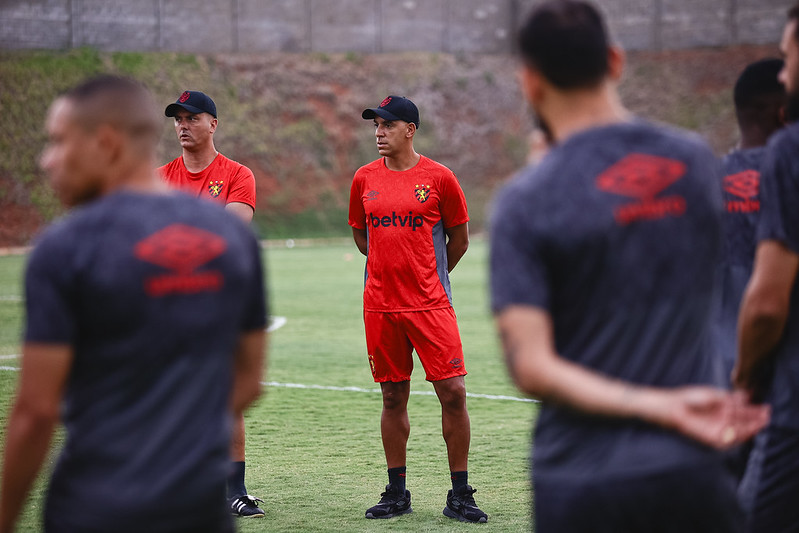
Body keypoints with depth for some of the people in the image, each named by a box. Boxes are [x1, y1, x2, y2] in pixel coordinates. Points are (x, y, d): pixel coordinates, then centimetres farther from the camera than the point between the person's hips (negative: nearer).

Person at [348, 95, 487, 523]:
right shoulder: (365, 179, 7)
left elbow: (459, 238, 8)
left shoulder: (439, 177, -2)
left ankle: (459, 495, 2)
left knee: (452, 393, -7)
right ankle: (396, 493, 18)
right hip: (380, 306, 3)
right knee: (393, 398, 8)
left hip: (430, 305, -3)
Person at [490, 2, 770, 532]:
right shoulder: (698, 162, 2)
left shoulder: (524, 202, -9)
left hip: (579, 485, -2)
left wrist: (660, 405, -13)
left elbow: (530, 366, -15)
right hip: (691, 473, 2)